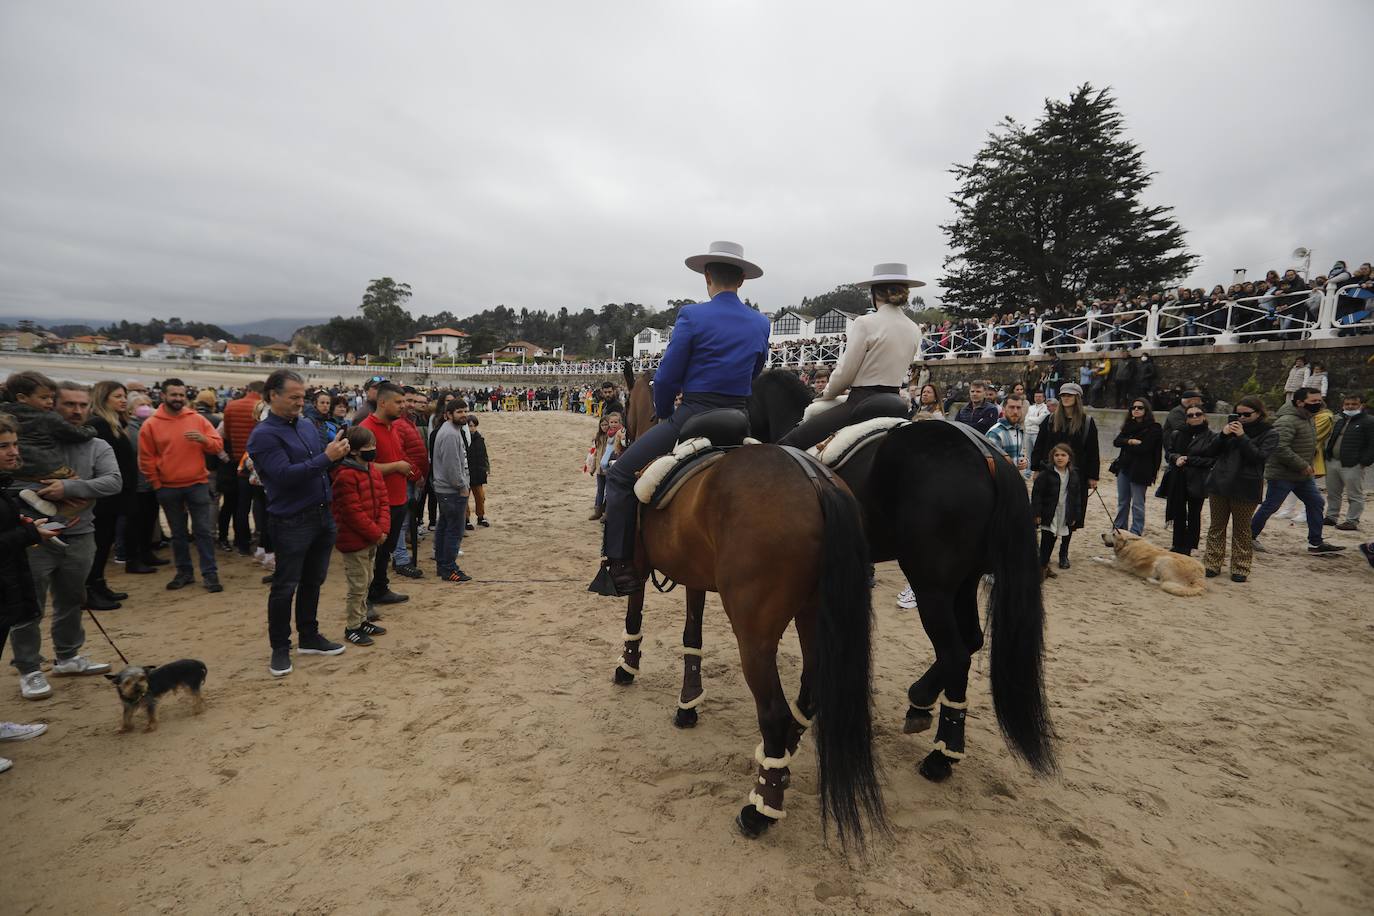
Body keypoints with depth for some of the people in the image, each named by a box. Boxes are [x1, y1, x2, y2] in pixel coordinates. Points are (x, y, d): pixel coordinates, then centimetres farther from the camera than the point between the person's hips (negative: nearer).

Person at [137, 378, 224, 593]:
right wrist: (156, 484, 1)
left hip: (197, 485, 0)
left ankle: (210, 573, 5)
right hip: (168, 488, 0)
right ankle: (184, 572, 23)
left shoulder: (197, 419, 1)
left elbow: (218, 446, 0)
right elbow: (146, 459, 2)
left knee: (204, 530, 0)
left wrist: (203, 439, -20)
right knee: (178, 533, 12)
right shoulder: (151, 424, -1)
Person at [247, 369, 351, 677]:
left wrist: (337, 453, -1)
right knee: (285, 586, 4)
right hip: (291, 522, -7)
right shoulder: (264, 434, -13)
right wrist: (326, 457, -24)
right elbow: (285, 474, -23)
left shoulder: (307, 426, 9)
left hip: (323, 515, 7)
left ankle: (309, 637, 31)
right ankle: (280, 648, 18)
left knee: (313, 581, 17)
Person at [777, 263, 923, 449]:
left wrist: (826, 395, 8)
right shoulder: (915, 330, 9)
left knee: (788, 443, -6)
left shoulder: (865, 323, -12)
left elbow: (844, 373, -9)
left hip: (861, 404, -8)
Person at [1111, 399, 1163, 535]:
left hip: (1140, 471, -6)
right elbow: (1117, 441, 0)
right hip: (1123, 468, 7)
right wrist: (1130, 441, -18)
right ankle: (1119, 530, 22)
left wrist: (1126, 445, -4)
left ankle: (1135, 534, 6)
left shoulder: (1153, 428, -7)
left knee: (1137, 504, 0)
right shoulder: (1129, 425, 13)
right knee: (1122, 502, 13)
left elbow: (1143, 448, -17)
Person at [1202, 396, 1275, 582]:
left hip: (1245, 489, -3)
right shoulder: (1232, 427, 9)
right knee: (1216, 527, 8)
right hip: (1219, 484, 4)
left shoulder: (1269, 434, -1)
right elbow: (1211, 451, 5)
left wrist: (1242, 437, -18)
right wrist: (1223, 435, -10)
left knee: (1241, 530, 6)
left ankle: (1240, 569, 15)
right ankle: (1212, 565, 15)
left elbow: (1260, 457, -15)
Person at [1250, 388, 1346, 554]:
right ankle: (1250, 537, 13)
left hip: (1302, 475, 10)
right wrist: (1302, 465, -23)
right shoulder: (1287, 421, -21)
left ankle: (1315, 543, 17)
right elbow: (1280, 448, -30)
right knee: (1269, 507, -1)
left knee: (1316, 503, 9)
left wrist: (1309, 464, 12)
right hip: (1282, 475, -10)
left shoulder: (1309, 419, 12)